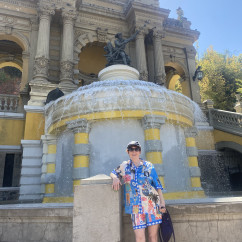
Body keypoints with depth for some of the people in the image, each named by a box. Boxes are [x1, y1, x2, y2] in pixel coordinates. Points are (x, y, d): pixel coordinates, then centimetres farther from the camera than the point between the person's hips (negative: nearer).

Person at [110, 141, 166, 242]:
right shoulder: (124, 166, 8)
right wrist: (115, 178, -3)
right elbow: (113, 173, 21)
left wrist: (162, 202, 1)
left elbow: (158, 186, 7)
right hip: (136, 207, 0)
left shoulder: (148, 166, 6)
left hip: (152, 204, 0)